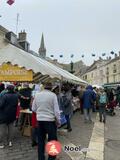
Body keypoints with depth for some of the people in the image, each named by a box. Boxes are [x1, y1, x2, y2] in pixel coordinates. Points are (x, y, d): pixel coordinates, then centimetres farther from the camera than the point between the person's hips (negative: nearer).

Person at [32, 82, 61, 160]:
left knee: (40, 140, 17)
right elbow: (56, 110, -11)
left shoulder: (37, 95, 2)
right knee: (52, 140, 13)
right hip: (50, 120, -4)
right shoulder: (53, 95, -11)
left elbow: (33, 109, 9)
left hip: (40, 120, 4)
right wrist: (58, 121, 0)